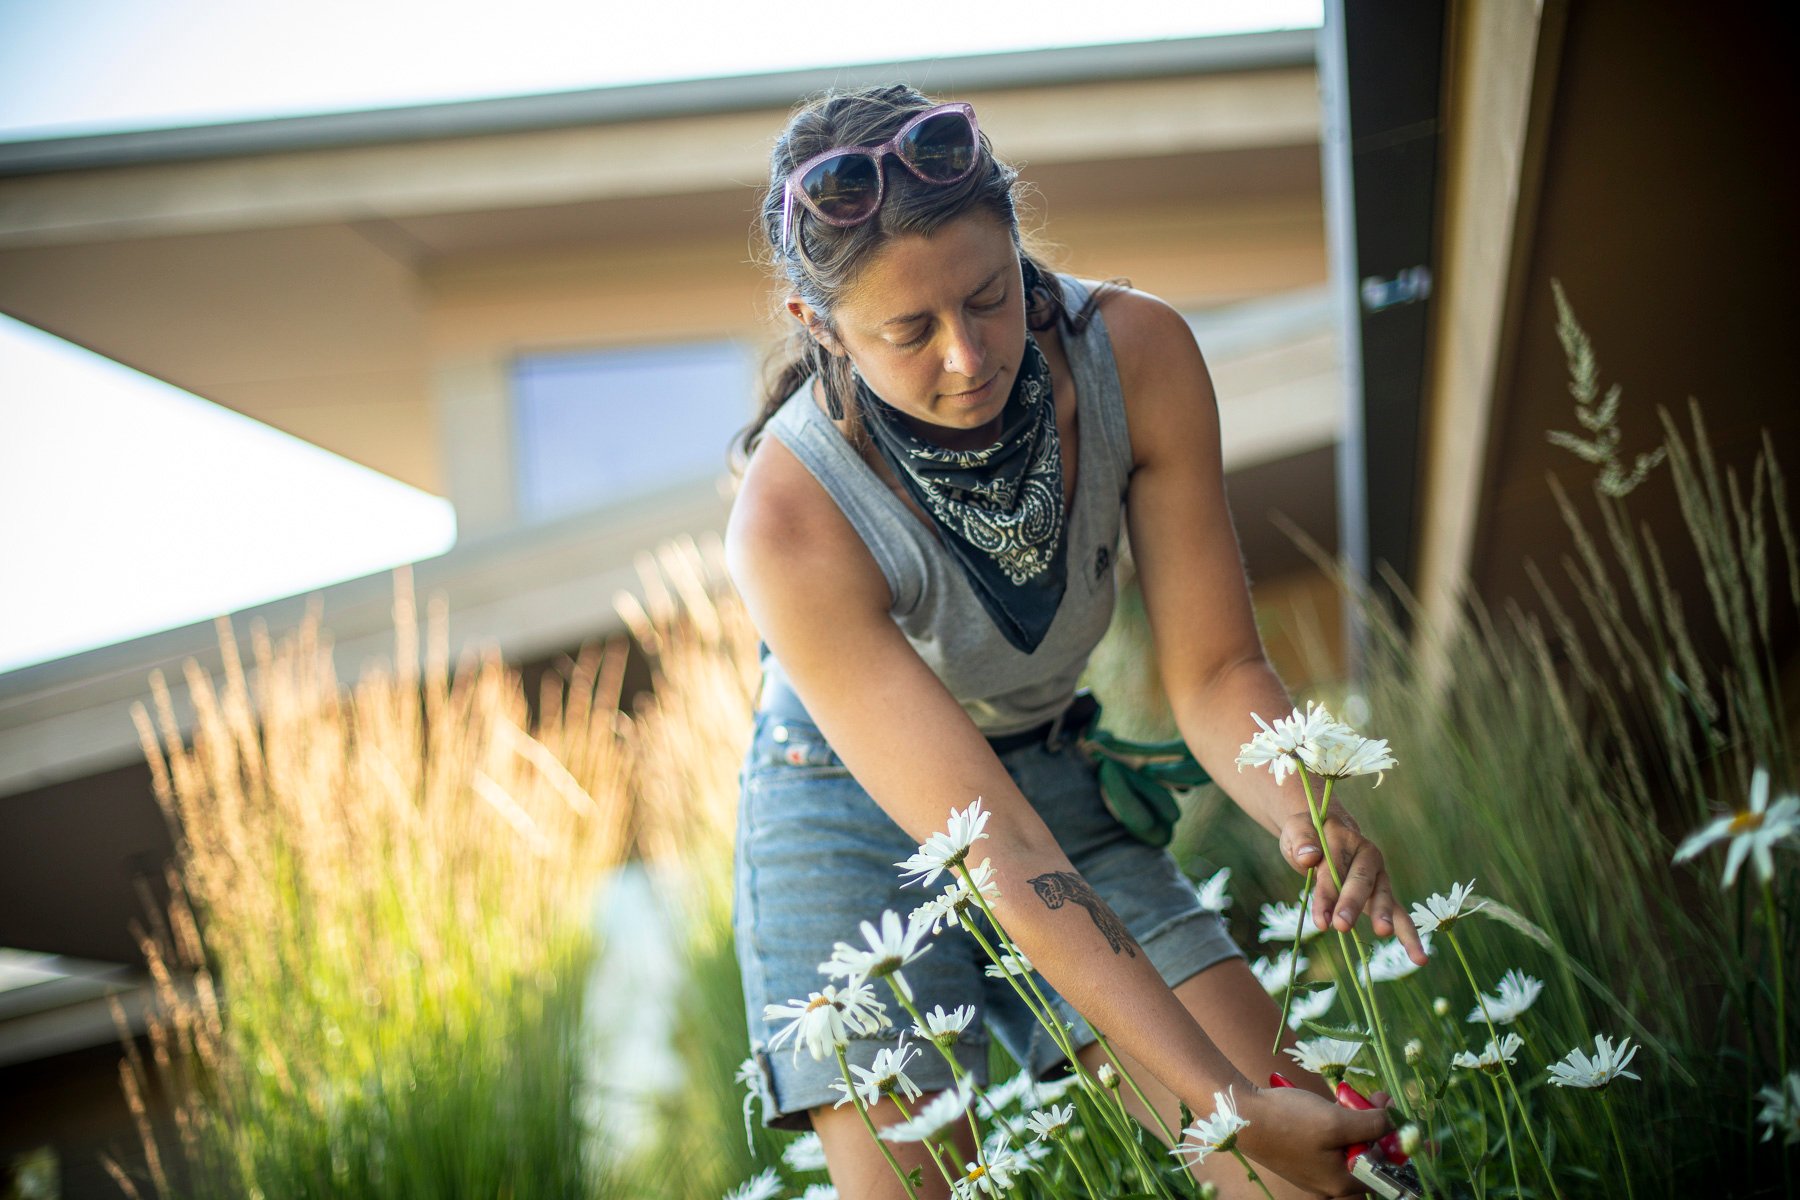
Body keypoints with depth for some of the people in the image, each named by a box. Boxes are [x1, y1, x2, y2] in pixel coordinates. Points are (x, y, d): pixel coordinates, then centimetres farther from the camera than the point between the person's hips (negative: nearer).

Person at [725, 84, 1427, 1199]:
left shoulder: (1140, 355, -21)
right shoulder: (790, 521, -32)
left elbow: (1214, 666, -12)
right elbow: (998, 851, -34)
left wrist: (1306, 812, -35)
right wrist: (1230, 1106, -37)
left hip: (1053, 772, 3)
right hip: (855, 816, -3)